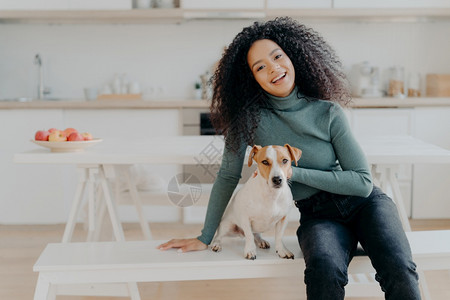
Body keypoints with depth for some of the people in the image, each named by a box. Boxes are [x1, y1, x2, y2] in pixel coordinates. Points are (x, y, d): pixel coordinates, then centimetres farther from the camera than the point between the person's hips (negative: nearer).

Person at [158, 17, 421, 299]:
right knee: (324, 271, -36)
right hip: (317, 215, 0)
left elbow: (363, 182, -8)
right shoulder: (249, 117, -5)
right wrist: (205, 237, 3)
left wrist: (293, 172, -15)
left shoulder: (329, 113, -7)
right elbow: (228, 176, 3)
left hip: (364, 203, 0)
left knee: (399, 272, -30)